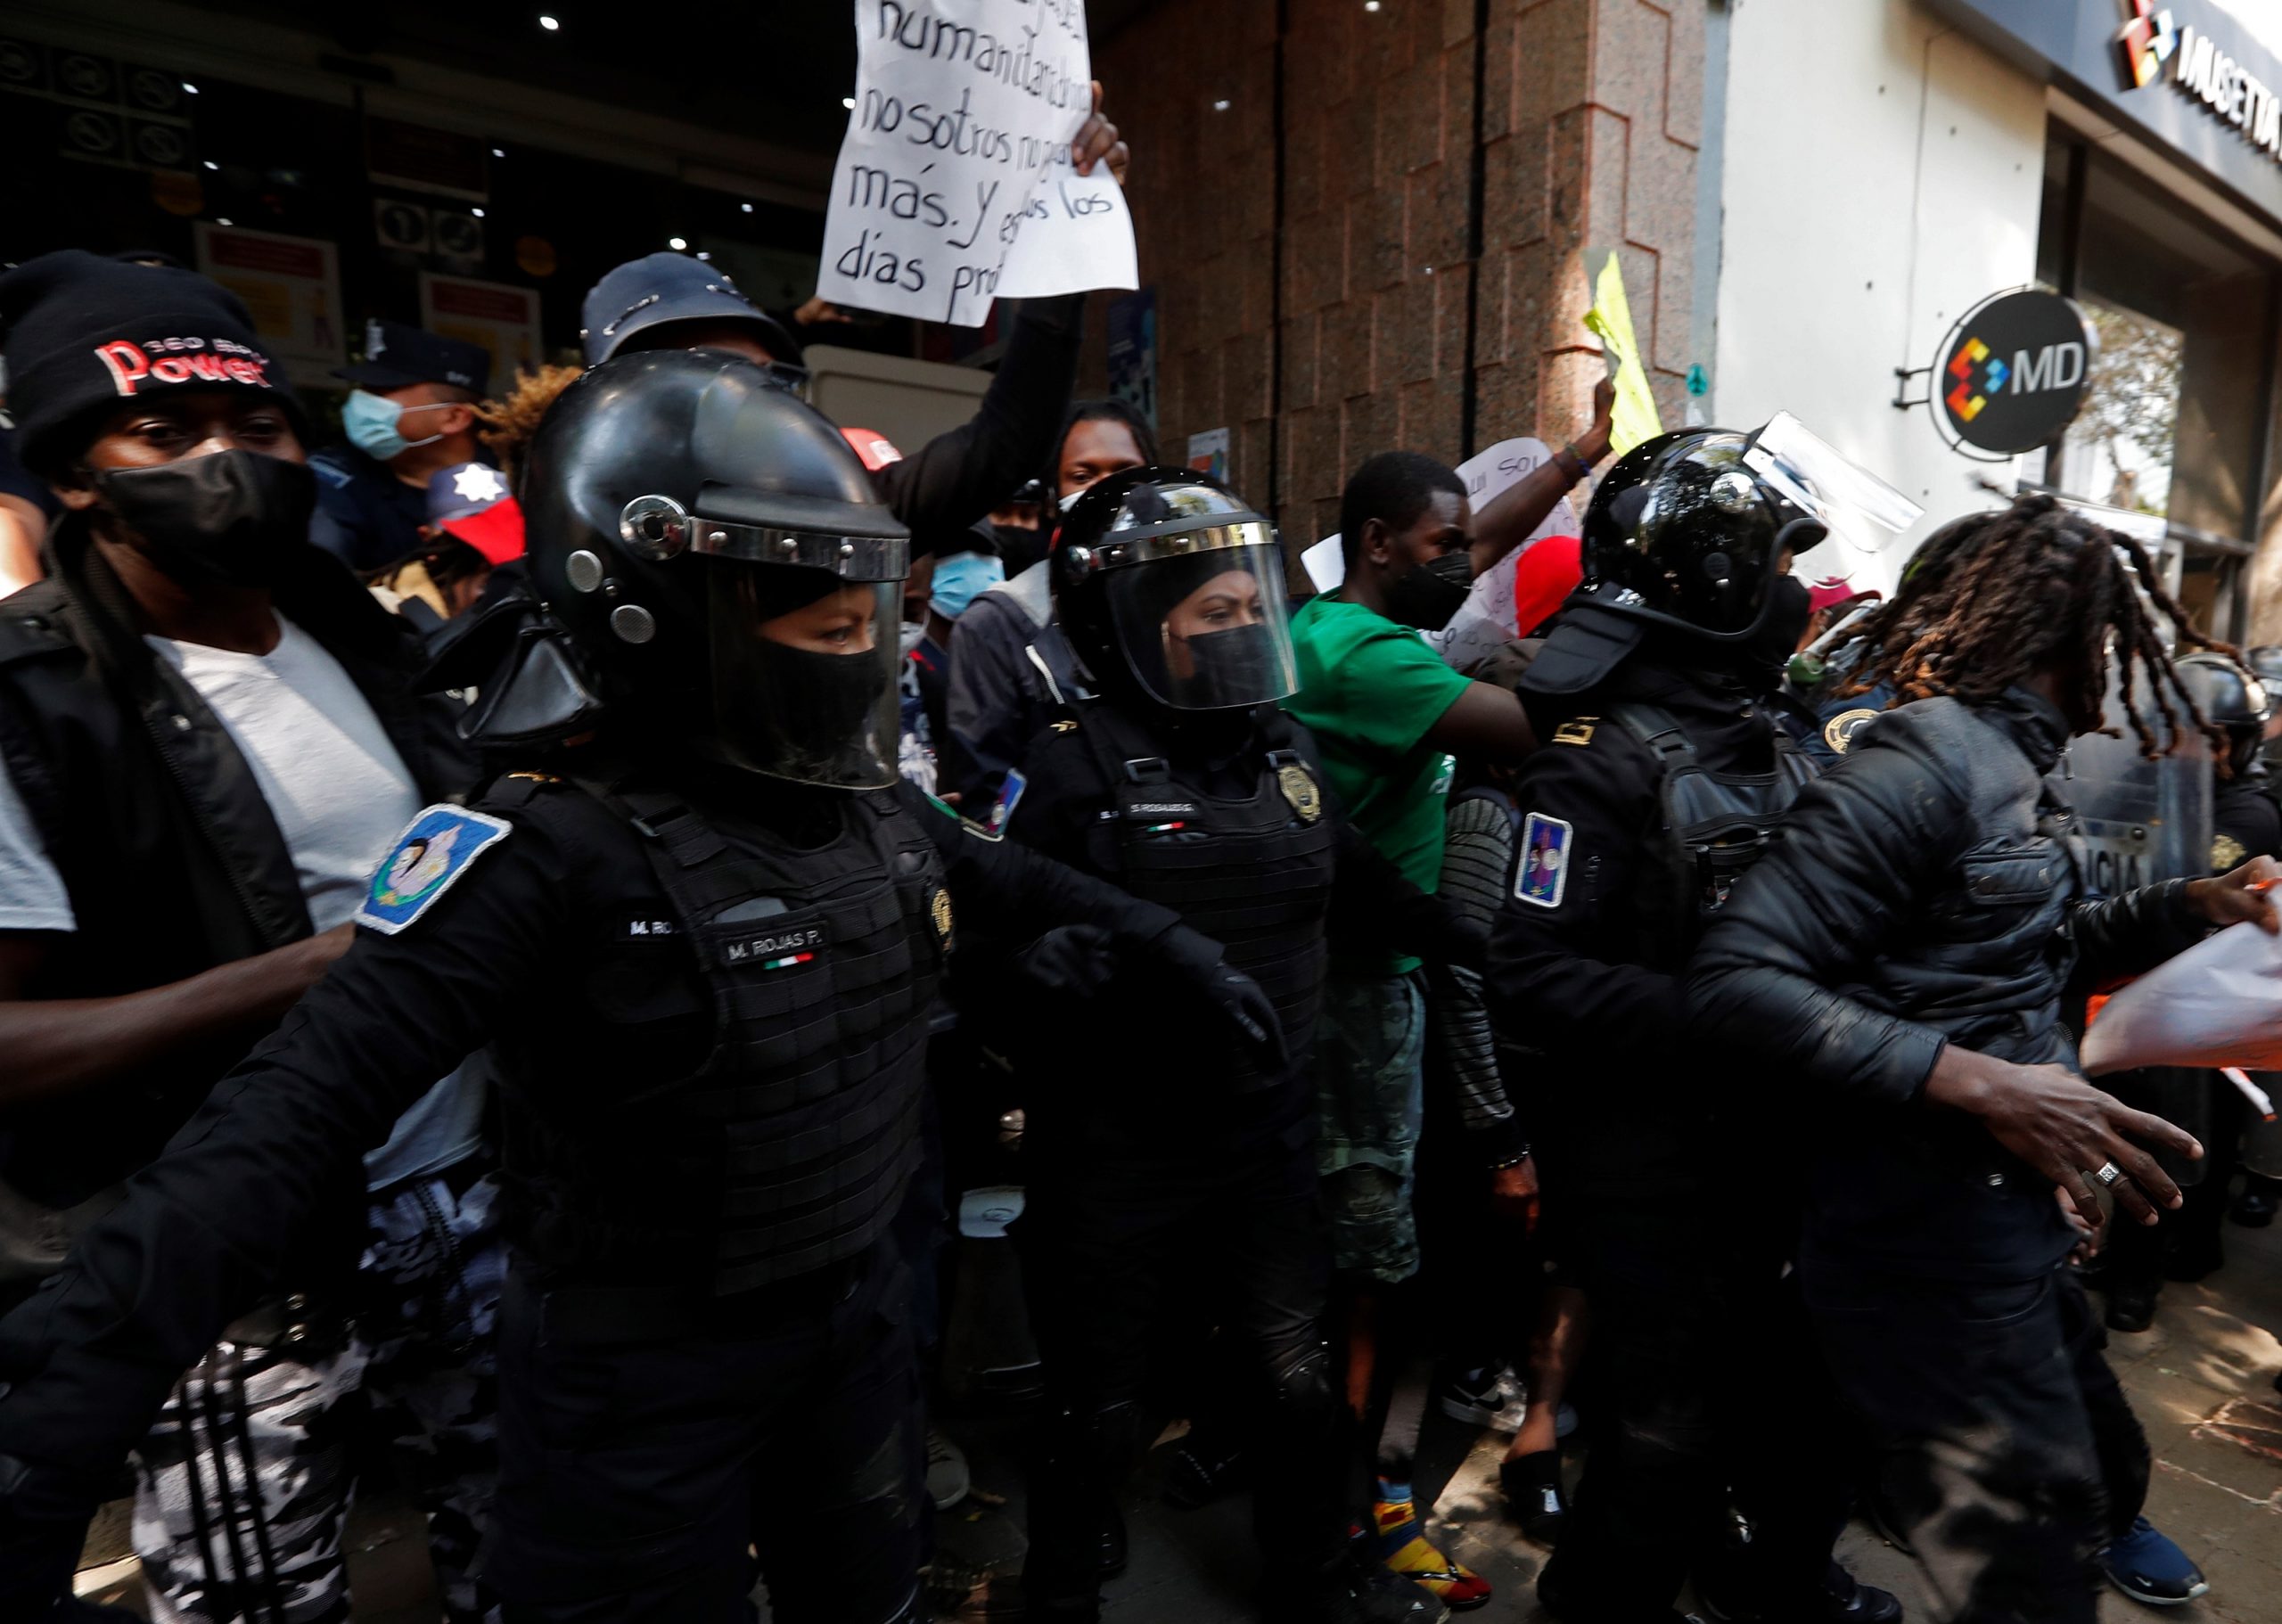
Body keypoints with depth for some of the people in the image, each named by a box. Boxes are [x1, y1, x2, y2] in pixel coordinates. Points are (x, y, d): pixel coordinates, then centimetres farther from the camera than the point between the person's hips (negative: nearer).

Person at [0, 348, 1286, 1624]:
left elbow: (1002, 883, 14)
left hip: (858, 1311, 7)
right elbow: (307, 1105, -29)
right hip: (647, 1375, -6)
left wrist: (1164, 945, 17)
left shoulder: (866, 798, -4)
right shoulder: (565, 847, -25)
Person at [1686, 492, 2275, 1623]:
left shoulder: (2009, 770, 10)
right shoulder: (1925, 761, -20)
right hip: (1931, 1262, -10)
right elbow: (1738, 980, -30)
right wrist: (1981, 1084, -30)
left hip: (2014, 1236, 10)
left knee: (2103, 1486, 27)